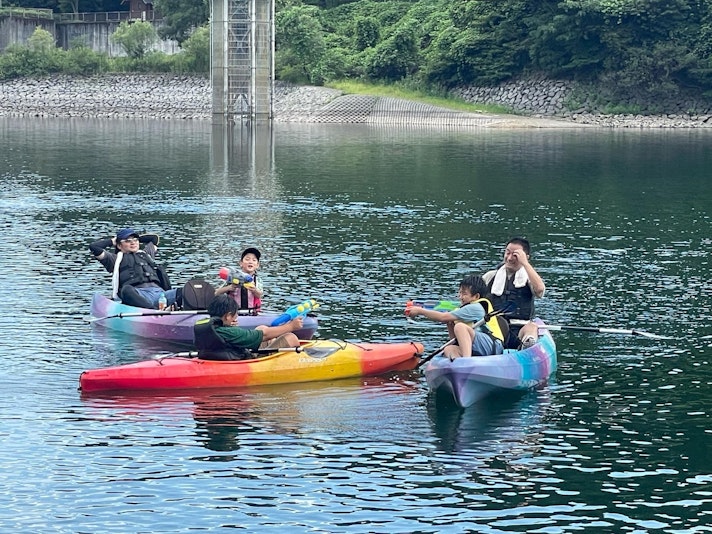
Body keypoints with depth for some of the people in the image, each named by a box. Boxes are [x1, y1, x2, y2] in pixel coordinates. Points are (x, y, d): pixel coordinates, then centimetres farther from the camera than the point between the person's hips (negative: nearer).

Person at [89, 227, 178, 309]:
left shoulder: (146, 254, 36)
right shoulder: (117, 259, 22)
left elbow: (154, 238, 56)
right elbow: (94, 247, 13)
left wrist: (137, 238, 46)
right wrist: (112, 241, 26)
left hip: (158, 292, 5)